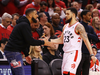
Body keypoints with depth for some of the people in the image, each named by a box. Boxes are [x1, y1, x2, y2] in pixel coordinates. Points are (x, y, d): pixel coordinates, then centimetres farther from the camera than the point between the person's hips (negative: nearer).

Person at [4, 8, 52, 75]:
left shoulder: (24, 24, 19)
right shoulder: (24, 25, -15)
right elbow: (30, 41, -19)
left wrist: (26, 54, 24)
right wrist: (43, 42, -7)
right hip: (13, 52, -11)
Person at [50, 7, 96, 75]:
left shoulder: (78, 26, -9)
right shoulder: (65, 26, 15)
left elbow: (86, 40, -14)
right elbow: (61, 40, 25)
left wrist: (92, 54, -22)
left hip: (74, 53, -8)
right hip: (66, 53, 8)